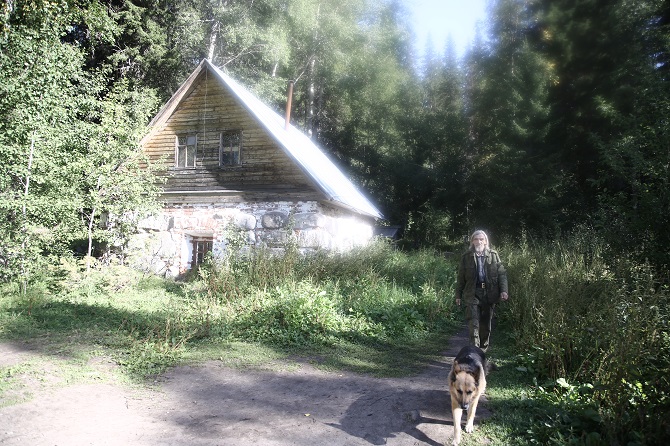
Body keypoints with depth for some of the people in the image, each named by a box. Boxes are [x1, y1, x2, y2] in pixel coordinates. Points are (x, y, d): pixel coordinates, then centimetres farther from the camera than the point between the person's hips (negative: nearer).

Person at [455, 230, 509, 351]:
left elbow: (502, 273, 5)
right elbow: (461, 277, 8)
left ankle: (483, 347, 26)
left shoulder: (493, 255, 8)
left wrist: (503, 290, -7)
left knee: (486, 322, 11)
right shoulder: (466, 257, 5)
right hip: (472, 293, -2)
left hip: (489, 292, 2)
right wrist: (458, 295, 7)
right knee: (473, 322, -11)